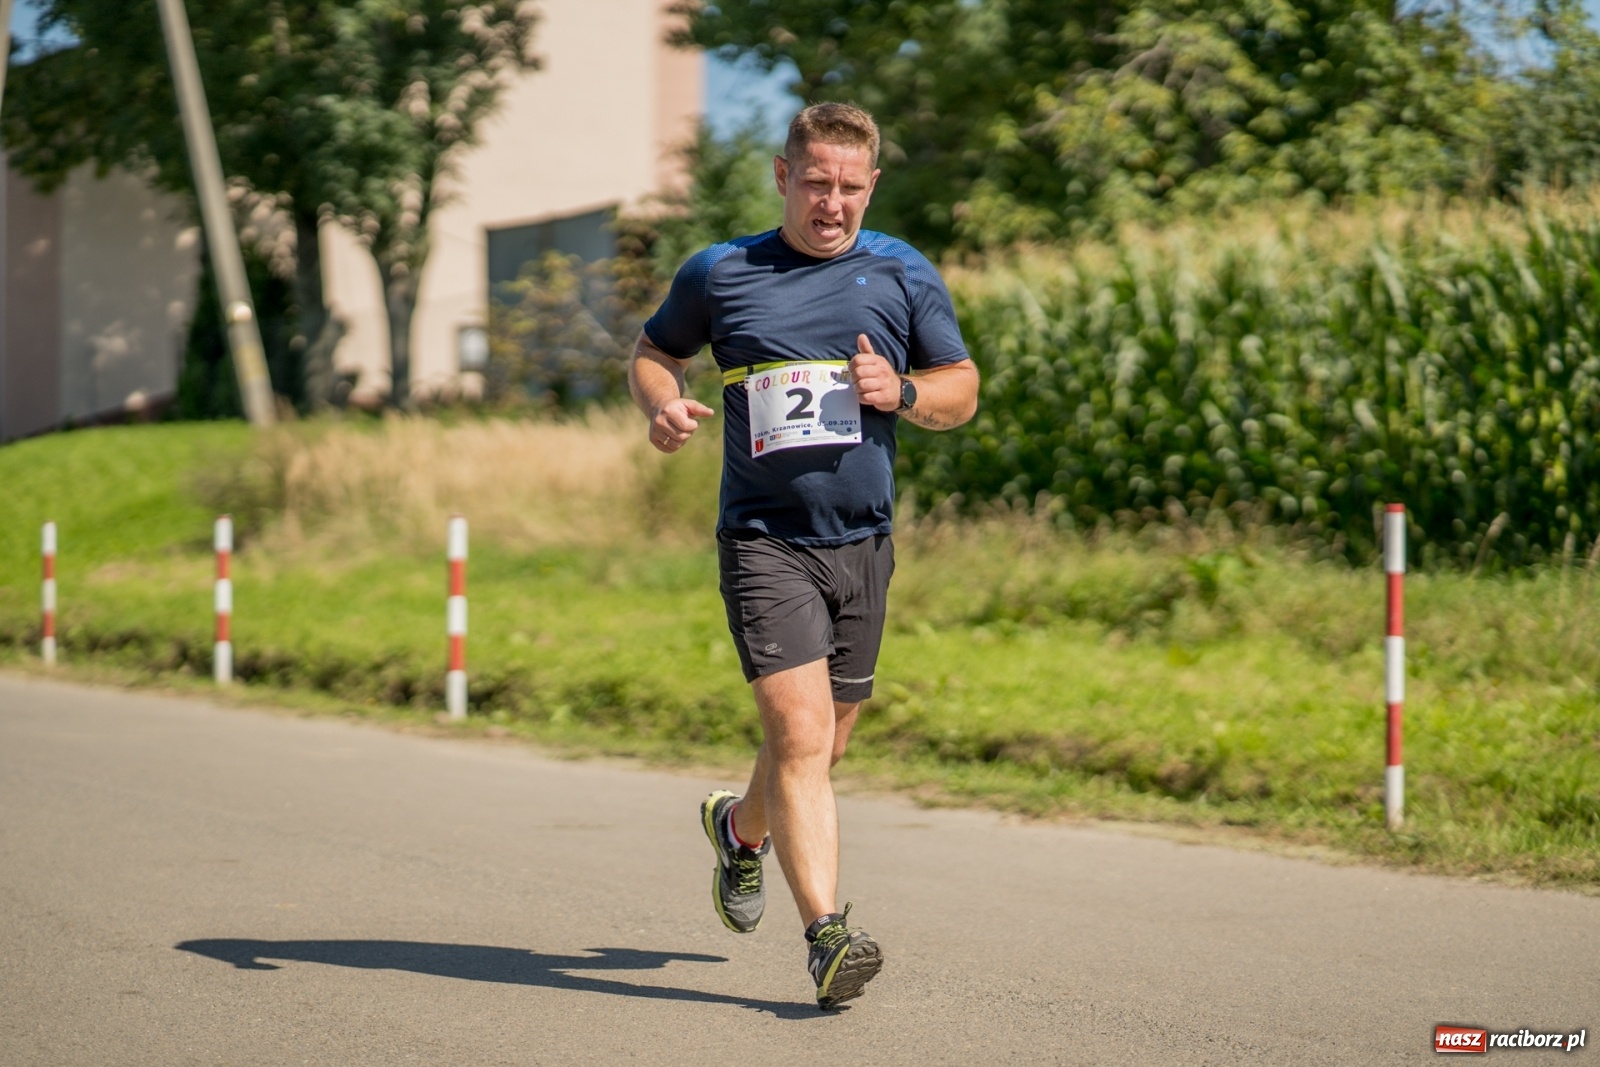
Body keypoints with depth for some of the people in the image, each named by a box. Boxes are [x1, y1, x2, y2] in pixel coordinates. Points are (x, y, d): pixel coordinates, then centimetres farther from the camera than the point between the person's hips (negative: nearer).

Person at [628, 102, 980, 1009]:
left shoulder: (906, 276, 6)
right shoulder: (720, 273, 2)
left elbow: (963, 392, 12)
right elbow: (654, 353, 16)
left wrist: (902, 390, -9)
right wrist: (663, 405, -6)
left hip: (863, 542, 3)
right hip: (764, 538, -3)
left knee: (823, 747, 15)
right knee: (800, 733, -17)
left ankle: (741, 826, 46)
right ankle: (827, 935, -19)